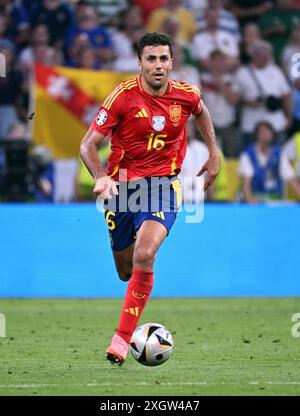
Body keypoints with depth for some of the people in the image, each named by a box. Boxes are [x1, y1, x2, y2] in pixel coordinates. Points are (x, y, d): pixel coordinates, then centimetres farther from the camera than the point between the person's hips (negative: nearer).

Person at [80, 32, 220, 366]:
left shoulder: (186, 95, -3)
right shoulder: (123, 96, -12)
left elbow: (200, 112, 24)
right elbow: (88, 145, -10)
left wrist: (214, 154, 21)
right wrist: (101, 177, -28)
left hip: (162, 184, 0)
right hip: (122, 184, 0)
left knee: (144, 257, -25)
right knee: (125, 272, 10)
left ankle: (122, 338, -19)